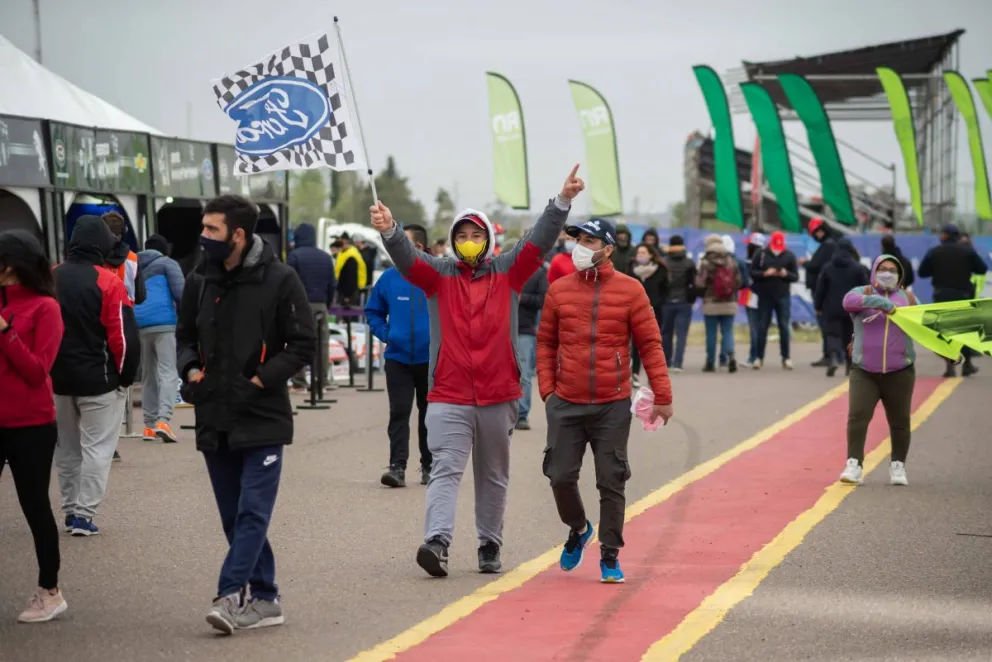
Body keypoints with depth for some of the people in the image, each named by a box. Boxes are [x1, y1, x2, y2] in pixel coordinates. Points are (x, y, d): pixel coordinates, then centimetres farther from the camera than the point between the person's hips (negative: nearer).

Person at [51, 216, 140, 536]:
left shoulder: (50, 279, 2)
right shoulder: (108, 282, -14)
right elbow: (124, 335, -15)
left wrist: (48, 371, 16)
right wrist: (126, 375, -2)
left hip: (58, 378, 5)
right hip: (99, 379, -5)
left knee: (66, 448, 17)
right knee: (96, 448, 2)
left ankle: (70, 510, 22)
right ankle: (83, 514, -3)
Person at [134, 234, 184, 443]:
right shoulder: (167, 263, 9)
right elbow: (180, 292, -3)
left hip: (138, 326, 5)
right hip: (164, 323, -5)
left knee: (148, 375, 14)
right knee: (168, 372, -9)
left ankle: (150, 424, 13)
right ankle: (163, 419, -26)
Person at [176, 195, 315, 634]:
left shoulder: (279, 280, -8)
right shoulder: (199, 281, 7)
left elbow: (302, 344, -6)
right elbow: (185, 335, 19)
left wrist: (259, 381, -14)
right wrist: (191, 370, 0)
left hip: (263, 417, -5)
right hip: (214, 417, 6)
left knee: (252, 512, -9)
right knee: (234, 515, 9)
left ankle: (229, 594, -12)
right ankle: (264, 599, 18)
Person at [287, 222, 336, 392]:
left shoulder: (295, 256, -6)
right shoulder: (325, 257, 10)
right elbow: (332, 284, 12)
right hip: (321, 305, 5)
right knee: (322, 342, 9)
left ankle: (299, 381, -6)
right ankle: (323, 379, 11)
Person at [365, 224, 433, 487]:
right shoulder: (389, 277, 1)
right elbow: (373, 311, 13)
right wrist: (384, 333, -1)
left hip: (432, 359, -1)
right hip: (398, 357, 1)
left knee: (429, 414, 11)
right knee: (399, 413, -8)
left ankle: (429, 466, 23)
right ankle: (397, 466, -11)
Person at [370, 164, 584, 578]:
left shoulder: (507, 273, 7)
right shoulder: (438, 274, 5)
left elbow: (539, 242, -3)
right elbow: (406, 258, -12)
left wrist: (563, 201, -17)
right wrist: (389, 232, -33)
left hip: (499, 395, 2)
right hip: (448, 397, -2)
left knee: (493, 476, 12)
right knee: (446, 469, -12)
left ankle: (490, 546, 22)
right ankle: (437, 542, -24)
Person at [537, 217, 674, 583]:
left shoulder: (630, 291, -1)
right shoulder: (559, 290, 5)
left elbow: (650, 344, 0)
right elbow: (545, 342, 11)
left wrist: (662, 396, -3)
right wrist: (547, 388, 1)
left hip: (613, 406, -2)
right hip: (565, 404, 2)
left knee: (611, 482, 1)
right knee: (561, 477, 2)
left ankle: (610, 556, 13)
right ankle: (578, 529, 31)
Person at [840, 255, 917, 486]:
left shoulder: (906, 297, 12)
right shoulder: (863, 293, 6)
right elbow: (848, 301, -17)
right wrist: (879, 302, -28)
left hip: (899, 372, 2)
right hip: (864, 372, -2)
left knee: (900, 422, 7)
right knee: (857, 416, -14)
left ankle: (898, 466, 21)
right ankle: (854, 465, -11)